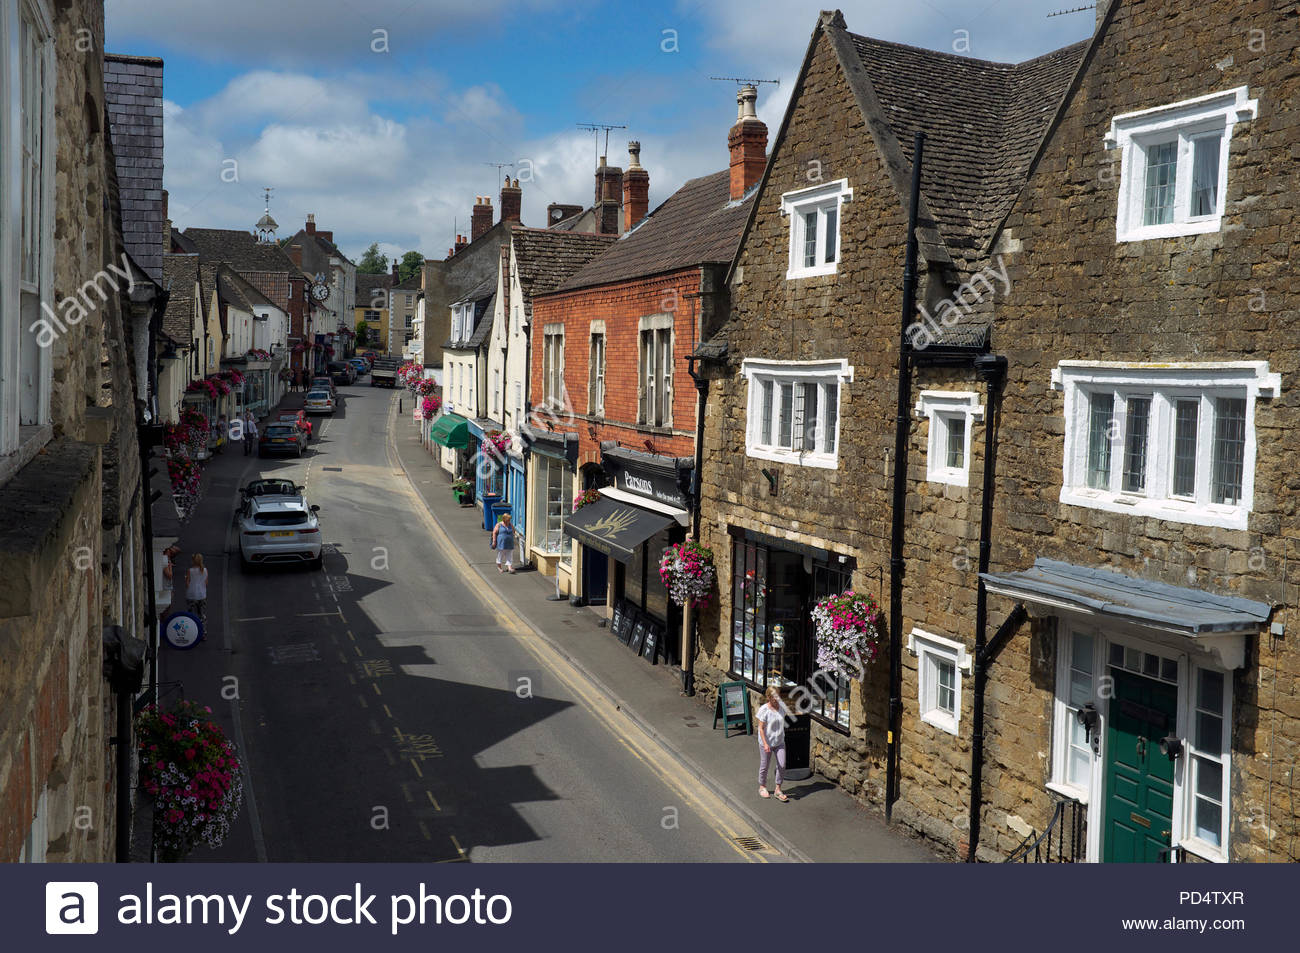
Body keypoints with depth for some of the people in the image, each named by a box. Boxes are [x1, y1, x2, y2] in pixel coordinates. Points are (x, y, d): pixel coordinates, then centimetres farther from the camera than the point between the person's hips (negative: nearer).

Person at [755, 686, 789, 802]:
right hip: (766, 743, -4)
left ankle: (778, 790, 14)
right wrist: (765, 744, -19)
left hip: (780, 742, 4)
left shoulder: (781, 707, -2)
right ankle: (762, 787, 33)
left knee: (782, 765, 0)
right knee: (764, 766, 11)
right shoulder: (763, 710, -19)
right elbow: (761, 728, -16)